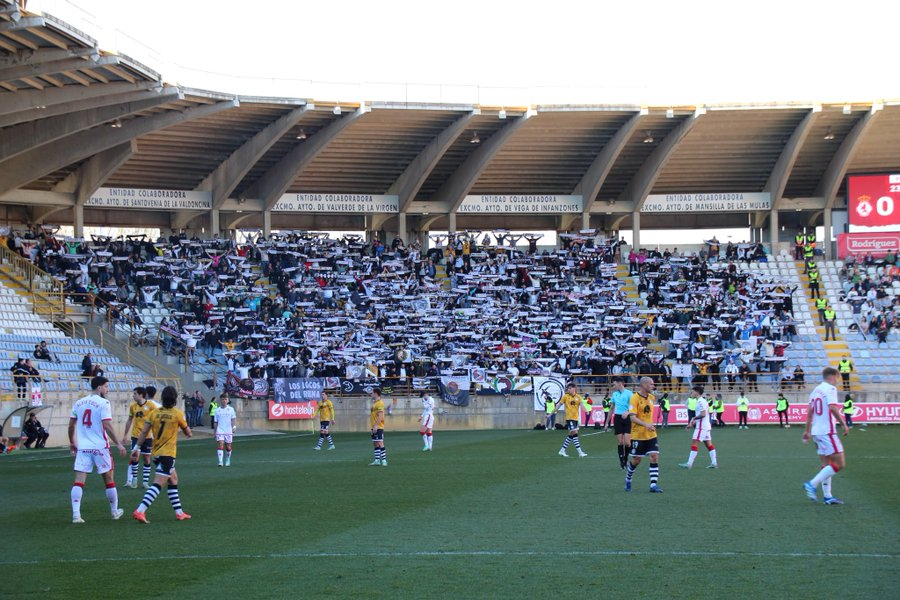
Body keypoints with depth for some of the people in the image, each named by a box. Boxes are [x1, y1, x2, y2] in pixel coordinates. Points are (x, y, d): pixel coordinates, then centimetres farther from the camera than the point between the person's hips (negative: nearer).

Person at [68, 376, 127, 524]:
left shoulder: (78, 403, 8)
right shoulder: (103, 403, -9)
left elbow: (71, 425, 12)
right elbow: (107, 426, -16)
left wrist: (72, 442, 26)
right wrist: (118, 444, -10)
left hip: (82, 447, 4)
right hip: (100, 447, -4)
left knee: (79, 481, -1)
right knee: (109, 479, 12)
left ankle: (75, 514, -13)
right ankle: (114, 511, 24)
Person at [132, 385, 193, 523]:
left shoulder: (155, 413, 3)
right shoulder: (177, 414, -7)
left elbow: (144, 432, 0)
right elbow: (188, 432, 6)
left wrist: (136, 448, 5)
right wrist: (189, 433, 28)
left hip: (157, 453, 6)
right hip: (168, 454, -6)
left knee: (173, 480, 21)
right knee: (158, 484, -11)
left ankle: (179, 512, 26)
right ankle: (140, 511, -25)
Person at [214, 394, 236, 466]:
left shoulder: (231, 409, 3)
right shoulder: (217, 410, 7)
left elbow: (233, 419, -1)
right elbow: (216, 422, 12)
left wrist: (234, 427, -18)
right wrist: (215, 432, 13)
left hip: (228, 431, 0)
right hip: (220, 431, 0)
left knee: (228, 447, 8)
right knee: (220, 445, -15)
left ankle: (228, 461, 28)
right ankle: (220, 462, -20)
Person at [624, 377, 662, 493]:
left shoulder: (651, 397, 6)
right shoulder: (635, 398, -14)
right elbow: (632, 417, -21)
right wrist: (645, 424, -35)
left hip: (651, 434, 5)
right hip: (638, 435, -5)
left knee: (654, 457, -7)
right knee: (636, 460, 5)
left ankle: (654, 485, -5)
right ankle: (628, 480, 31)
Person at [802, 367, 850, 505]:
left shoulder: (815, 390, 17)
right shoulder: (830, 389, -8)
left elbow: (810, 412, 19)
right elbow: (833, 408, -21)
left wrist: (807, 431, 23)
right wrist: (844, 424, -16)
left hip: (817, 431, 9)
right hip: (827, 431, -9)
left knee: (826, 465, 12)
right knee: (839, 464, -8)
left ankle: (828, 496, 10)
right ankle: (812, 484, -13)